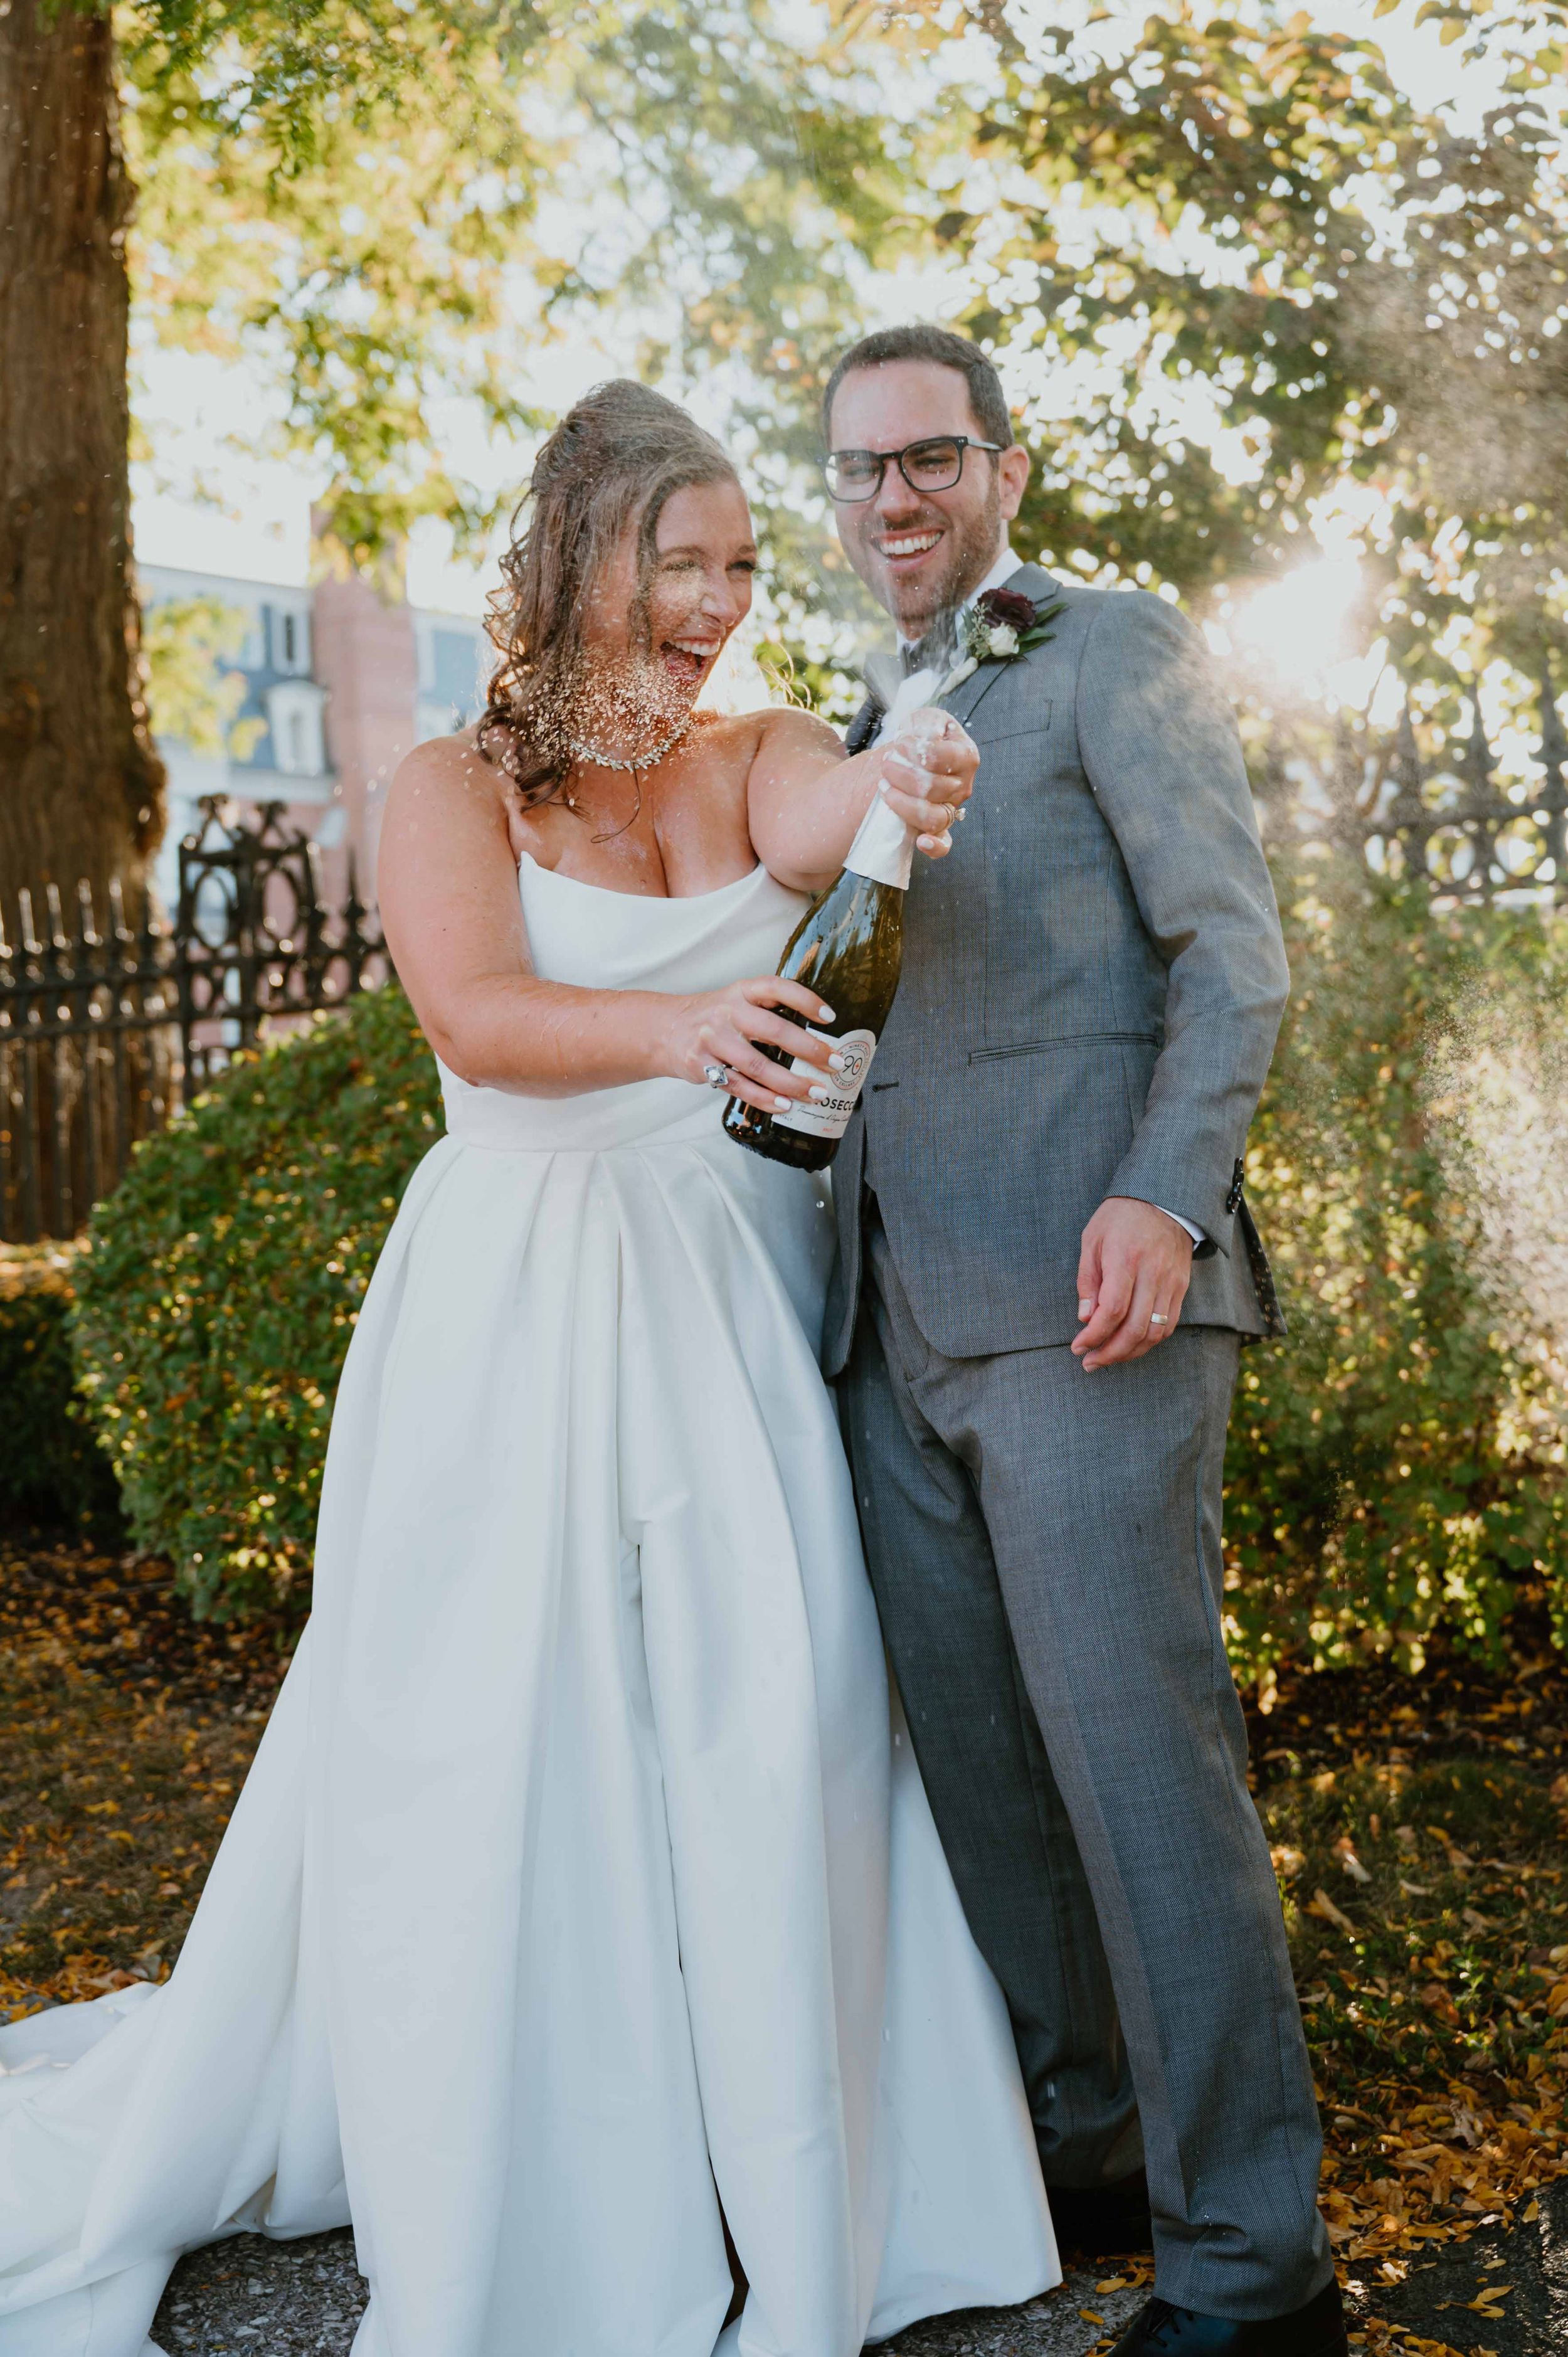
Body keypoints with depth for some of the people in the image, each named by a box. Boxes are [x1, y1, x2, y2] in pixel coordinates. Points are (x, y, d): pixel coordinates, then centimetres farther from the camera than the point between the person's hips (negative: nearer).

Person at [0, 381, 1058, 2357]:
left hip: (734, 1305, 3)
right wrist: (671, 1034, -38)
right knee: (499, 1747, 1)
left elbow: (813, 821, -16)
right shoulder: (458, 788, -1)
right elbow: (476, 1017, -19)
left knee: (782, 1718, -1)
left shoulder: (752, 761, 9)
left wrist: (905, 787, -40)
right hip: (525, 1316, -3)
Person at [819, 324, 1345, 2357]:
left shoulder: (1118, 653, 4)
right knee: (973, 1753, 10)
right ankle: (1081, 2151, 26)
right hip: (899, 1313, 7)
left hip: (1083, 1280, -7)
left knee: (1133, 1749, -8)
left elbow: (1234, 947, -5)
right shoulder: (870, 733, 24)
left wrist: (1168, 1196, -19)